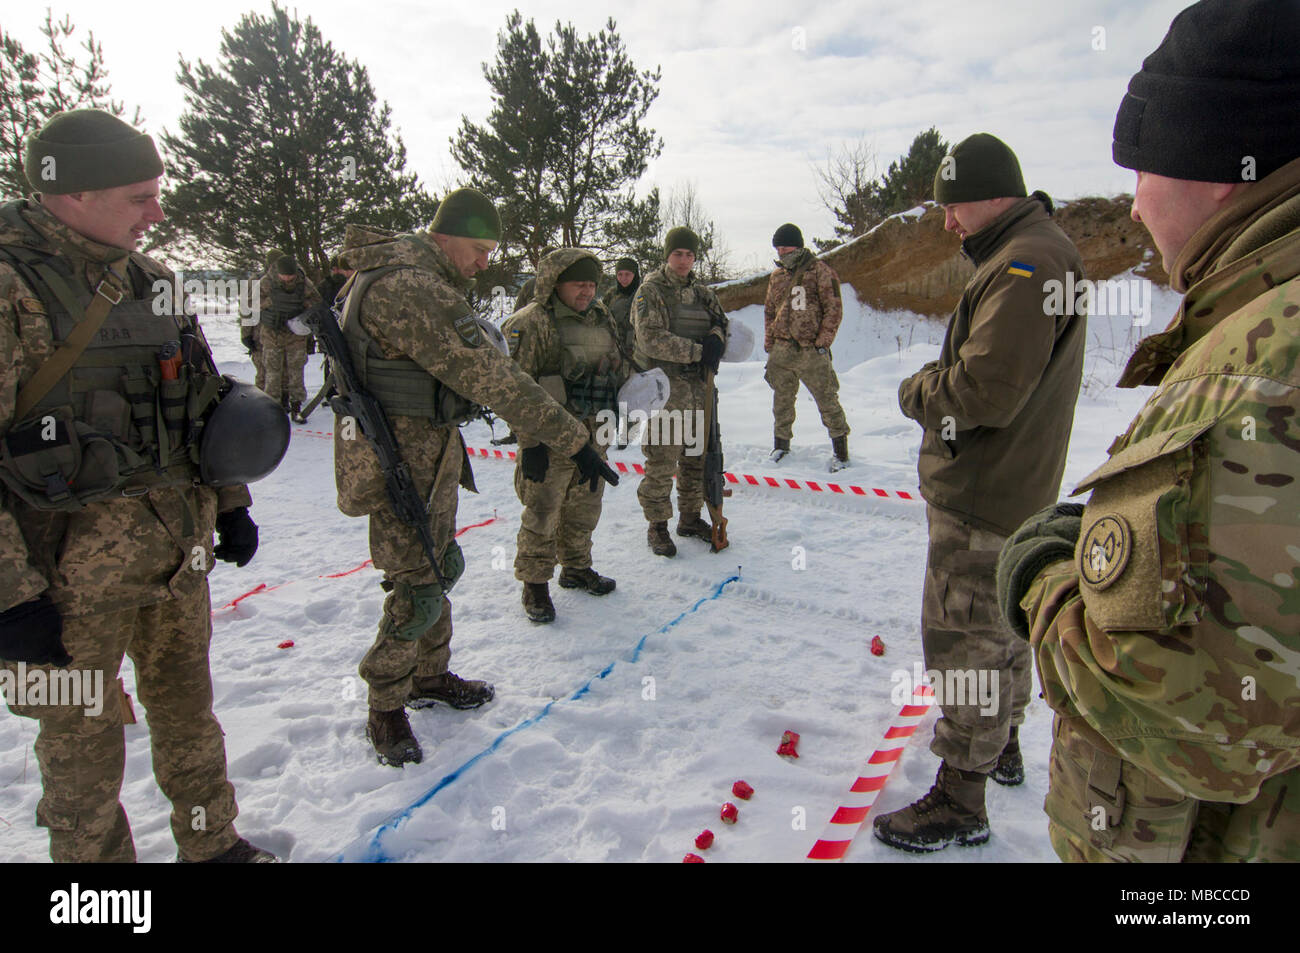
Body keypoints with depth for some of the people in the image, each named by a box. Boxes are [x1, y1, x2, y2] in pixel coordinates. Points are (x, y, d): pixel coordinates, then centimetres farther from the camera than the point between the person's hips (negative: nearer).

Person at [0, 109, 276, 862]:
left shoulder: (148, 278, 7)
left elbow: (203, 401, 16)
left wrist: (229, 502, 16)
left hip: (181, 550, 7)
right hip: (75, 569, -6)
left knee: (187, 702, 20)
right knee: (83, 741, 11)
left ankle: (214, 842, 39)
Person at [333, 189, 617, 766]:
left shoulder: (406, 276, 11)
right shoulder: (409, 290, -25)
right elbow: (488, 376, -30)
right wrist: (570, 438, -29)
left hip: (432, 449, 11)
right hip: (403, 461, -10)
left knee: (438, 568, 19)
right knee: (418, 586, -2)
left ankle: (429, 676, 36)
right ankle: (385, 710, 16)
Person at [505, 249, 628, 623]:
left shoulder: (602, 319, 11)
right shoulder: (531, 323, -13)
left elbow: (620, 369, 25)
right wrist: (530, 441, -20)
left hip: (594, 438, 7)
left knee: (584, 509, 18)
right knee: (542, 515, 2)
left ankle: (576, 567, 37)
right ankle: (535, 584, 17)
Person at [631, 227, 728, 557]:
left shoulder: (701, 291, 13)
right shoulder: (650, 291, -6)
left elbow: (720, 322, 18)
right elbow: (651, 339, -17)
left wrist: (716, 338, -7)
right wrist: (698, 350, -19)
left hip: (698, 385, 7)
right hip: (663, 386, -6)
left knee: (697, 456, 14)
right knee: (662, 460, -3)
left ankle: (690, 517, 29)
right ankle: (657, 526, 10)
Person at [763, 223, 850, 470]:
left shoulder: (820, 271, -1)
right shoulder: (777, 276, 14)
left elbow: (834, 308, -4)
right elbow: (769, 310, 22)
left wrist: (823, 341, -10)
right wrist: (769, 342, 13)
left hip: (812, 351, -4)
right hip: (781, 350, 5)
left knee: (827, 399, -2)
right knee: (782, 401, 10)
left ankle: (840, 447, 9)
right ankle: (781, 443, 25)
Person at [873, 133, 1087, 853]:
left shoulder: (1025, 264, -21)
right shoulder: (1037, 253, 15)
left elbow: (984, 390, -27)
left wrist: (917, 391, -10)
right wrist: (936, 384, 4)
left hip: (983, 496, -11)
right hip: (1009, 488, 11)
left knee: (964, 638, -2)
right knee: (1000, 626, 22)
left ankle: (959, 801, 11)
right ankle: (1001, 746, 40)